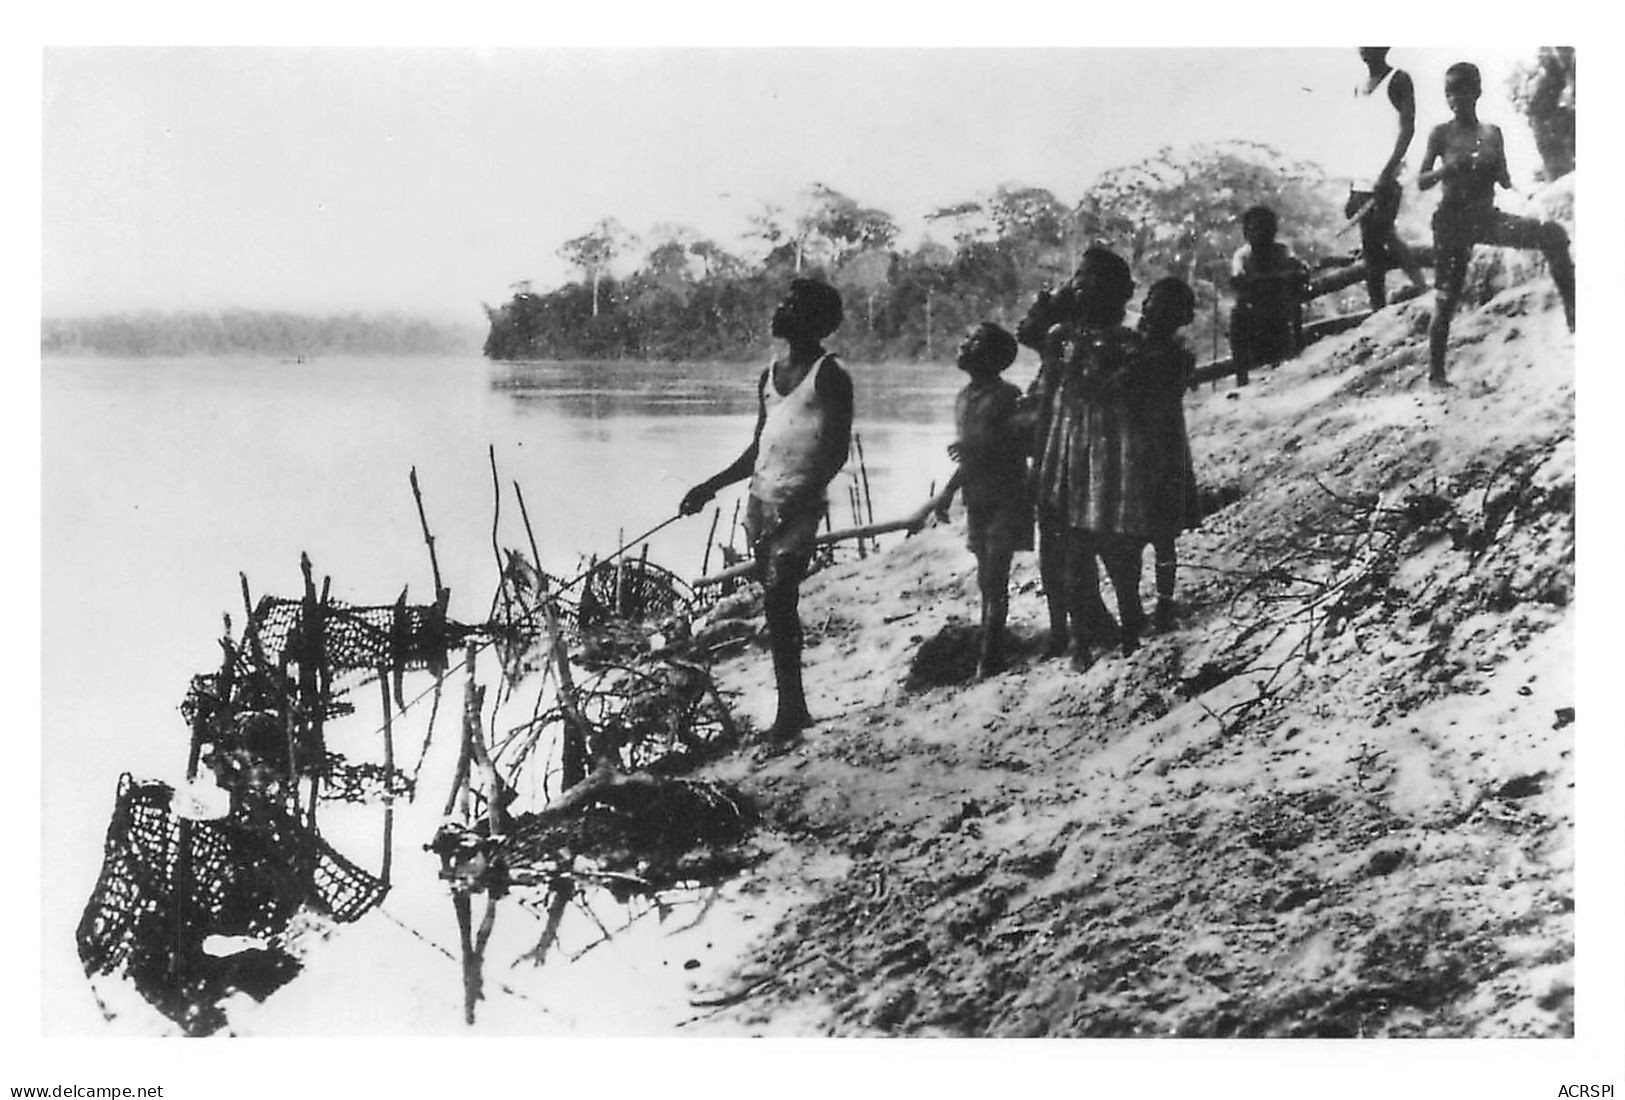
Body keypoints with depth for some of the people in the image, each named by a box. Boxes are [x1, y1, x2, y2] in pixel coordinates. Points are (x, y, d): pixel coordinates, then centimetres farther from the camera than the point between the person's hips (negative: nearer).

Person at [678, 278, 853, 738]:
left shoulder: (829, 374, -6)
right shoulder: (769, 376, 16)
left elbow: (838, 450, -11)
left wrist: (801, 499, -20)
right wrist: (711, 486, 15)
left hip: (799, 504, -7)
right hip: (761, 499, 7)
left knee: (778, 600, -14)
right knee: (777, 607, 8)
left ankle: (789, 709, -10)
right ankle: (794, 708, 14)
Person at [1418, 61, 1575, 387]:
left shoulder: (1492, 133, 6)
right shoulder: (1441, 134, -3)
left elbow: (1505, 182, 13)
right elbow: (1421, 182, -4)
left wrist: (1492, 165, -10)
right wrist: (1448, 168, -22)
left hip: (1487, 216, 3)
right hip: (1453, 219, -3)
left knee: (1553, 234, -18)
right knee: (1447, 298, -4)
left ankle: (1572, 308, -15)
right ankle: (1435, 370, 6)